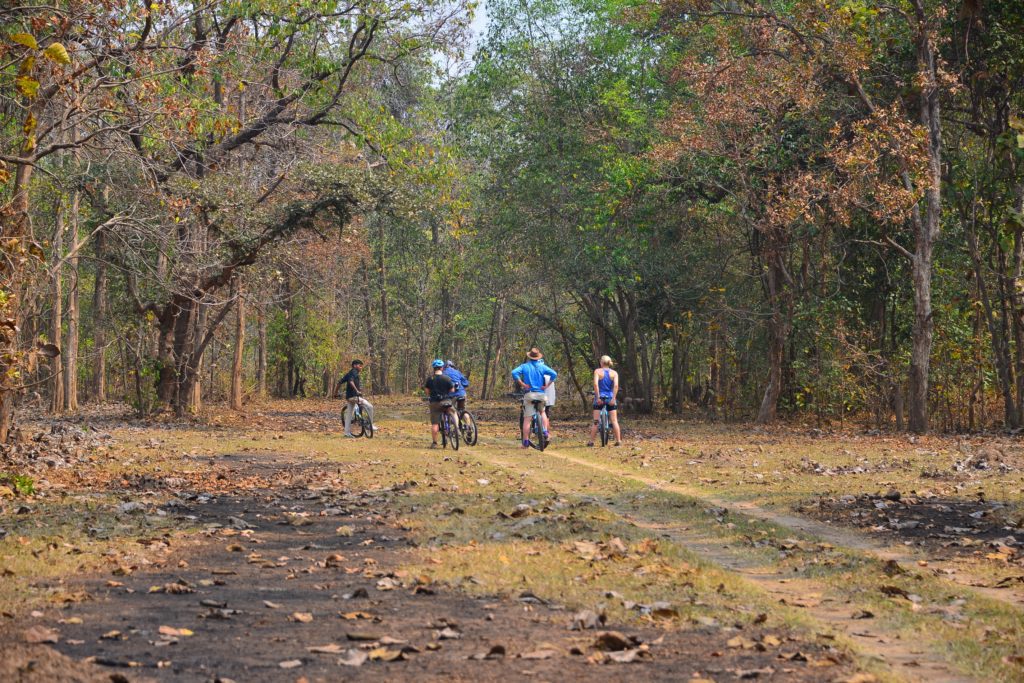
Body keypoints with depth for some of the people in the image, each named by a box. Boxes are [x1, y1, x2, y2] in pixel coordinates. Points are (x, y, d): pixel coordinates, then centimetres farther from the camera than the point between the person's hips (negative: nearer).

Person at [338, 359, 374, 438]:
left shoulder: (349, 373, 18)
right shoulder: (354, 372, -10)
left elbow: (340, 382, 22)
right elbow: (351, 382, -28)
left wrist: (337, 391, 34)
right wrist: (357, 391, -34)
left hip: (348, 396, 10)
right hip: (354, 396, -10)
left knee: (349, 414, 13)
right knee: (369, 407, -10)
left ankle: (347, 433, 14)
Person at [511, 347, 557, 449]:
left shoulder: (525, 366, 3)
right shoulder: (542, 366, 6)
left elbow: (514, 373, -14)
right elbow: (554, 374, -6)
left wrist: (522, 384, -10)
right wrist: (546, 385, -3)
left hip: (529, 394, -2)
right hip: (541, 394, 2)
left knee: (527, 419, -1)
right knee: (542, 412, 29)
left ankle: (525, 442, -3)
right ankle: (545, 431, 11)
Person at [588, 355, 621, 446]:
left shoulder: (597, 371, -1)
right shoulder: (614, 373, 4)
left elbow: (595, 384, -15)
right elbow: (616, 385, -11)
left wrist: (598, 397, -14)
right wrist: (613, 398, -13)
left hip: (600, 398, -1)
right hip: (610, 398, 1)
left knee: (596, 421, 3)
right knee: (614, 420, 6)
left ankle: (591, 441, 1)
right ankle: (618, 440, 2)